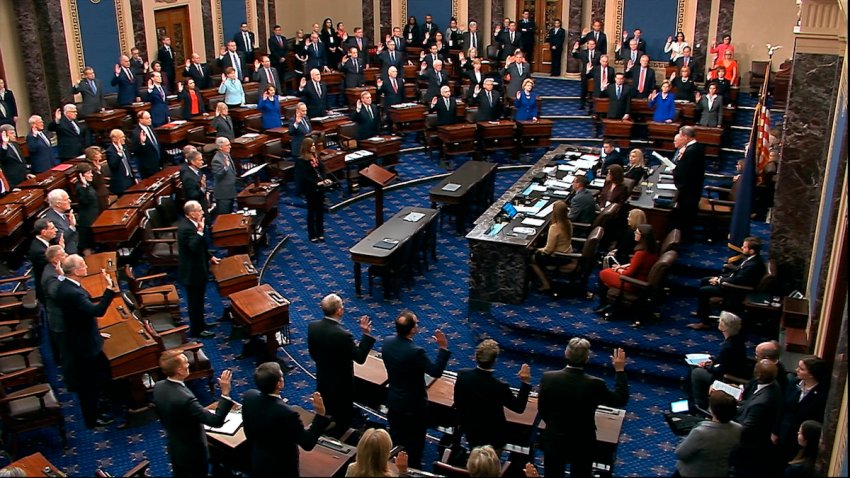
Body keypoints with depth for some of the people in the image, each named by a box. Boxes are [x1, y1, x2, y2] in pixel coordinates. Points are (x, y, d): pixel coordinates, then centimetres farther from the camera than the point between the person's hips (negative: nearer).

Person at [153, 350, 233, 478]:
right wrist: (225, 392, -38)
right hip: (193, 452, -7)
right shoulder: (185, 399, -39)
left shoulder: (158, 387, -14)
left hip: (174, 448, 7)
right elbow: (216, 421, -37)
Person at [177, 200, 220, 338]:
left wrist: (209, 256, 17)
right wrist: (200, 231, -37)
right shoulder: (186, 228, -27)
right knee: (195, 301, 4)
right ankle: (196, 330, 18)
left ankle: (200, 323, 39)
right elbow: (194, 247, -38)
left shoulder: (189, 223, 4)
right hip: (192, 272, -10)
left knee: (198, 299, 23)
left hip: (196, 268, 10)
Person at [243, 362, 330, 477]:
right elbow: (307, 443, -24)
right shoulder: (286, 413, -36)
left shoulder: (249, 396, -16)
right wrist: (320, 414, -28)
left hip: (257, 462, 6)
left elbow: (248, 431, 2)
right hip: (281, 468, -6)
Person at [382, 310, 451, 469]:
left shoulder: (387, 342, -11)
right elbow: (436, 372, -24)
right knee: (414, 443, 15)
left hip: (393, 401, 6)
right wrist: (443, 347, -24)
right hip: (414, 405, -6)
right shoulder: (416, 351, -32)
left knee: (395, 440, 25)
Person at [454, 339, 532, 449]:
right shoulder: (500, 387, -31)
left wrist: (465, 425, 12)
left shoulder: (462, 375, -19)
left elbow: (457, 405, -4)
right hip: (493, 438, -4)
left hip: (470, 433, 4)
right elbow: (519, 407, -13)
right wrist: (525, 382, -12)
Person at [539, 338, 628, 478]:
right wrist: (620, 370, 0)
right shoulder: (595, 384, -23)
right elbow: (621, 400, -6)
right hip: (582, 445, -1)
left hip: (554, 442, 1)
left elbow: (542, 410, -4)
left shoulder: (548, 378, -17)